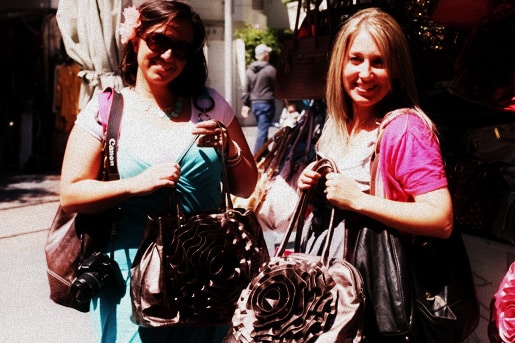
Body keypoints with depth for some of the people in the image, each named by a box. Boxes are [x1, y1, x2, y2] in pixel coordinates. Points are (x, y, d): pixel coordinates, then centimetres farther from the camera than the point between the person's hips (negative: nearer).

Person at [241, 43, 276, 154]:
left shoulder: (249, 70, 5)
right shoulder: (270, 69, -11)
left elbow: (246, 89, 7)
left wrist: (246, 104, 13)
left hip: (254, 103, 6)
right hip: (267, 103, -6)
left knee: (262, 129, 19)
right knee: (263, 130, -5)